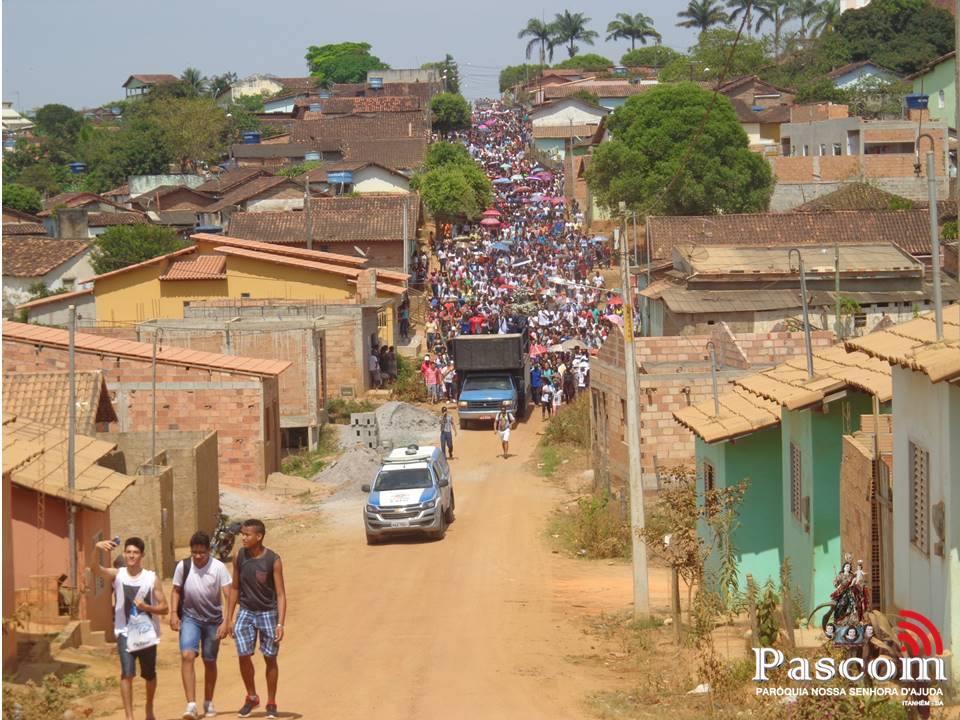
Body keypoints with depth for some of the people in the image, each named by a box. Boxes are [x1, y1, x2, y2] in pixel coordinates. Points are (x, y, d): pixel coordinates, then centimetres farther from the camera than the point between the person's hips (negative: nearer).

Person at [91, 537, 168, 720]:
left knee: (149, 675, 16)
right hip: (125, 633, -1)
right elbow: (95, 569, -24)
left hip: (147, 634, 1)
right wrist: (97, 550, -42)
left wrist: (146, 607, -20)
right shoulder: (117, 574, -4)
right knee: (127, 674, -16)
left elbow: (164, 608, -1)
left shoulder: (152, 578, -5)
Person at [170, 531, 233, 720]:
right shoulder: (183, 567, -7)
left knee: (210, 662, 11)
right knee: (187, 656, -19)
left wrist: (226, 622, -25)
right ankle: (191, 705, -24)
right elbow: (176, 590, 7)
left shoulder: (218, 568, -15)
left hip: (213, 620, 0)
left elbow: (229, 595, -16)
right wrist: (174, 613, -5)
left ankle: (208, 703, 30)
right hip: (190, 617, 0)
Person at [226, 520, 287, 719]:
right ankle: (251, 697, 13)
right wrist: (229, 618, 6)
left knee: (270, 658, 3)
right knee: (243, 655, -7)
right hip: (246, 612, 3)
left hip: (267, 612, -3)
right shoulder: (239, 557, -3)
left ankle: (271, 703, 16)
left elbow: (280, 594, -12)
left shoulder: (273, 560, -14)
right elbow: (235, 588, 8)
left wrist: (280, 624, -19)